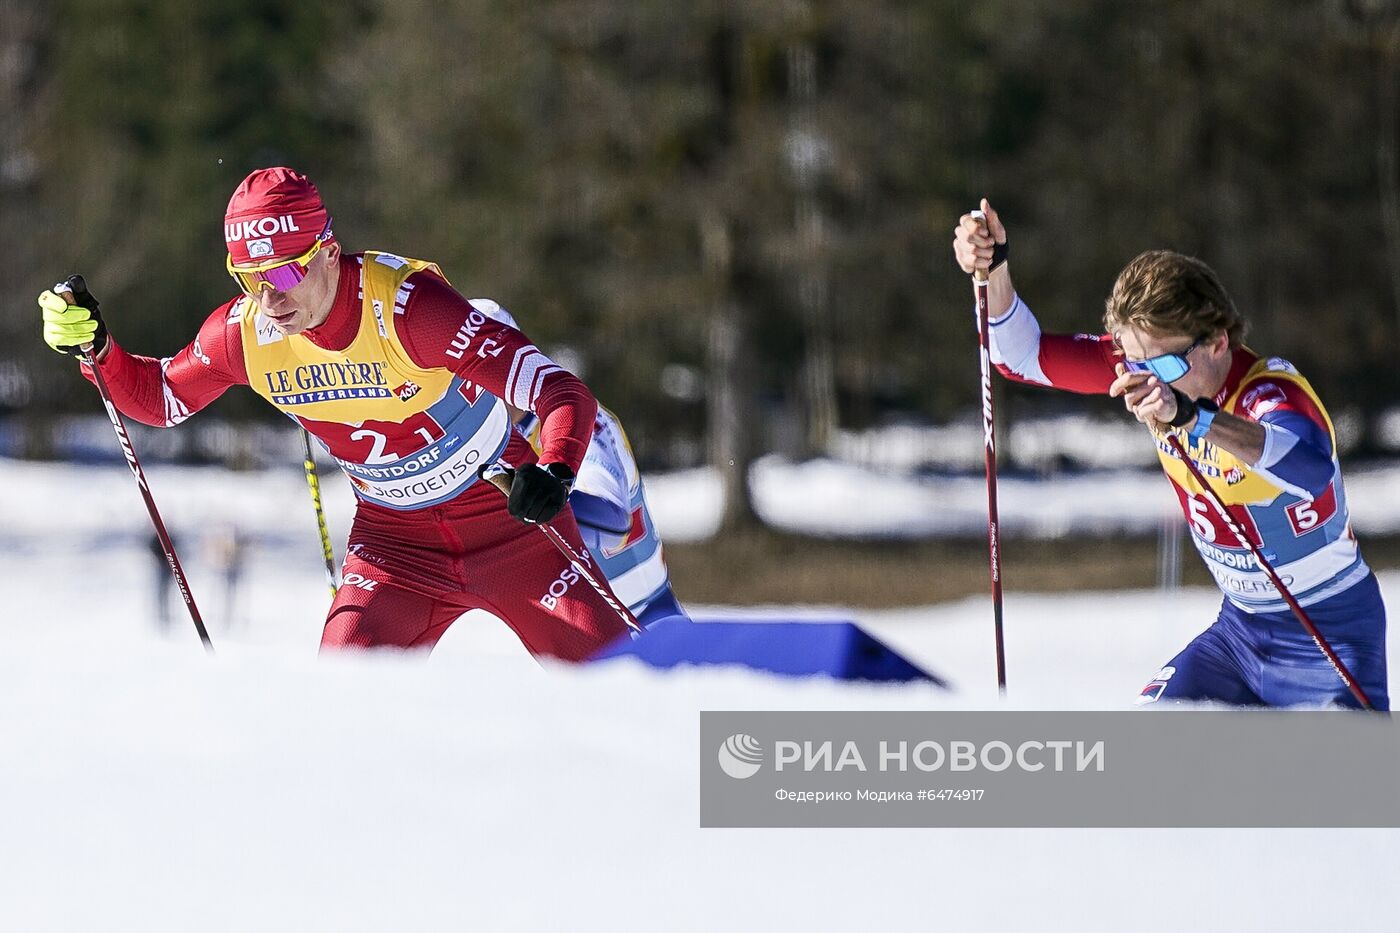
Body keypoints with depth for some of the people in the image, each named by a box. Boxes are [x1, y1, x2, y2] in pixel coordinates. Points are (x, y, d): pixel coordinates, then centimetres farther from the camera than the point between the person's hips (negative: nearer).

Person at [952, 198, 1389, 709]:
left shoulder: (1272, 390, -27)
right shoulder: (1144, 364, -8)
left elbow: (1310, 467, -50)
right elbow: (1025, 355, 0)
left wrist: (1190, 416, -64)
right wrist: (994, 271, -19)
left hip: (1330, 631, -6)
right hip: (1241, 625, 6)